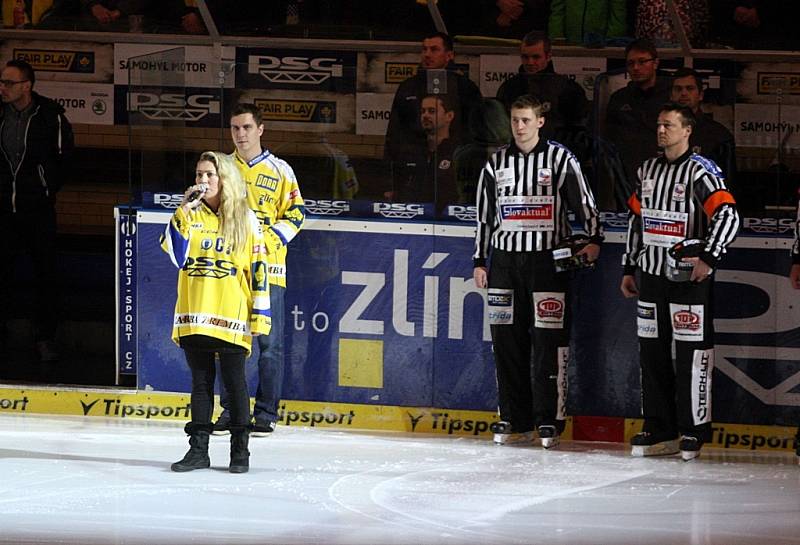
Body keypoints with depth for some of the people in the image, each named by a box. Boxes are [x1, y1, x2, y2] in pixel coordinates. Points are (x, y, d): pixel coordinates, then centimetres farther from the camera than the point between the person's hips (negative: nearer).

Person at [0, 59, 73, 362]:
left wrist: (48, 188, 4)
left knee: (45, 273, 1)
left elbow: (64, 157, 4)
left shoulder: (50, 116, -7)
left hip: (38, 209, -3)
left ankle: (45, 337, 8)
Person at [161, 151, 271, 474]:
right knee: (201, 382, 9)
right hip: (194, 315, 3)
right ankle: (198, 449, 13)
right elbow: (175, 253, -8)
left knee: (234, 383, 3)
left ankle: (240, 450, 10)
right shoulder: (190, 216, 7)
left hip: (232, 315, -3)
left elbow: (258, 269, 1)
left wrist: (260, 315, -3)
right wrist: (184, 212, -14)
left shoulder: (245, 219, 1)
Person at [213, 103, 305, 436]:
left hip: (268, 268, -3)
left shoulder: (279, 171, 4)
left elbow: (295, 214, 3)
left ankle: (266, 412, 2)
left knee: (270, 343, -3)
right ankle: (230, 410, 11)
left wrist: (271, 239, -11)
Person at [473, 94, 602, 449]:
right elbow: (484, 215, 15)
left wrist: (593, 239, -13)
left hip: (548, 259, -4)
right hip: (505, 259, 4)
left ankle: (549, 420, -4)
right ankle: (515, 421, 9)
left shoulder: (560, 159, 0)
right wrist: (479, 261, 12)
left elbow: (584, 202, 0)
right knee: (507, 340, 3)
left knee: (549, 341, -8)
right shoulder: (497, 163, 11)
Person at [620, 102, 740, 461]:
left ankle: (694, 431, -1)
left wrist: (708, 258, -25)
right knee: (651, 352, 8)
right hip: (651, 273, 7)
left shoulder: (700, 171, -9)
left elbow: (727, 216, -18)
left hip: (689, 275, -7)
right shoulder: (648, 171, 14)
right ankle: (658, 430, 15)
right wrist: (628, 268, 19)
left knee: (692, 353, -6)